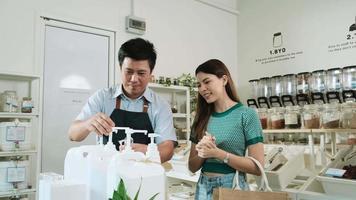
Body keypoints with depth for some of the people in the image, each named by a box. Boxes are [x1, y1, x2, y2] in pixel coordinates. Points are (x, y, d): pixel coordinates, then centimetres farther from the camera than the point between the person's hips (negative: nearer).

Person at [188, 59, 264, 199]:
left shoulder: (246, 114, -10)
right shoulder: (202, 119, 4)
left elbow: (257, 167, -13)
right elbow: (192, 167, 7)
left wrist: (218, 153, -20)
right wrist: (203, 152, -13)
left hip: (233, 185, -4)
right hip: (204, 186, 4)